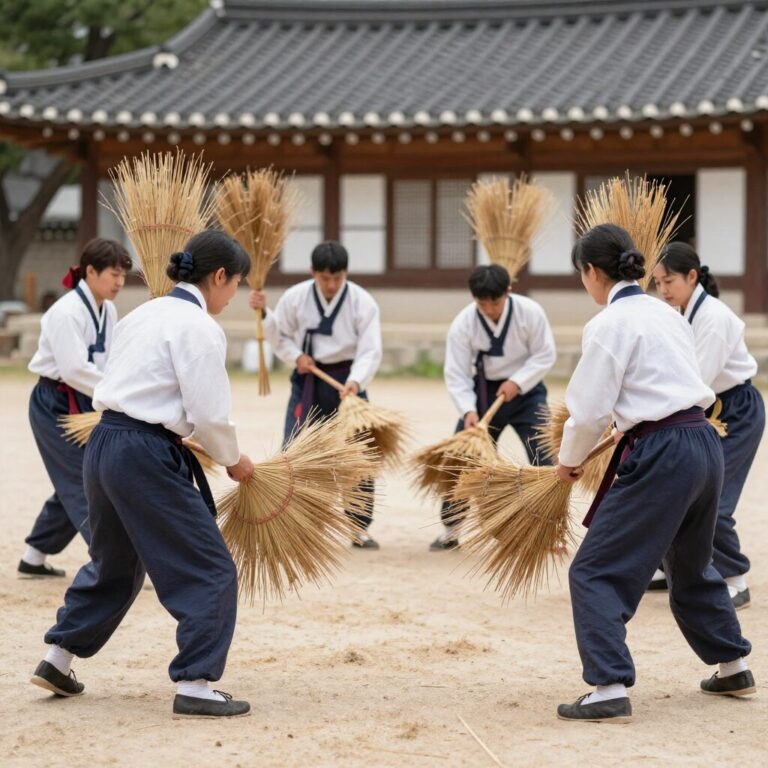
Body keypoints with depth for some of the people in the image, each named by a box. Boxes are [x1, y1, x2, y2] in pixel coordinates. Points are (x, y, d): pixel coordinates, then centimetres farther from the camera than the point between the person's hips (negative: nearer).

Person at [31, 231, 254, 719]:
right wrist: (232, 459, 3)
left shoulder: (146, 314, 16)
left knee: (115, 563, 27)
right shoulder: (198, 327, -12)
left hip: (104, 444, 9)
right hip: (146, 456, -9)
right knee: (211, 570, -2)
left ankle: (58, 659, 33)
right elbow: (210, 414, -15)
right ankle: (194, 686, -4)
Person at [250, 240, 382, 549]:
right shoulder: (295, 298, -8)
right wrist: (296, 356, -14)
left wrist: (355, 382, -34)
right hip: (307, 379, 0)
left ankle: (360, 529, 17)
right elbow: (280, 334, 6)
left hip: (347, 379, 0)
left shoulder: (362, 302, -12)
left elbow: (370, 351, -18)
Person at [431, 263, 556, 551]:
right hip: (484, 390, 1)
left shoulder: (529, 312, -19)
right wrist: (468, 410, -31)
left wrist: (516, 382, -24)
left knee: (542, 457, -12)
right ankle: (450, 529, 16)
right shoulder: (463, 324, -17)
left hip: (524, 389, -1)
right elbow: (456, 374, -17)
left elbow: (545, 356, -12)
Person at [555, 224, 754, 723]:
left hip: (661, 456, -9)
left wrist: (570, 459, 8)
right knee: (691, 565, 28)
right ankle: (733, 668, 38)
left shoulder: (609, 324, -10)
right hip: (705, 444, 9)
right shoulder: (666, 313, 15)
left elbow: (590, 410, -10)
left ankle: (610, 689, -10)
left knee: (596, 571, -2)